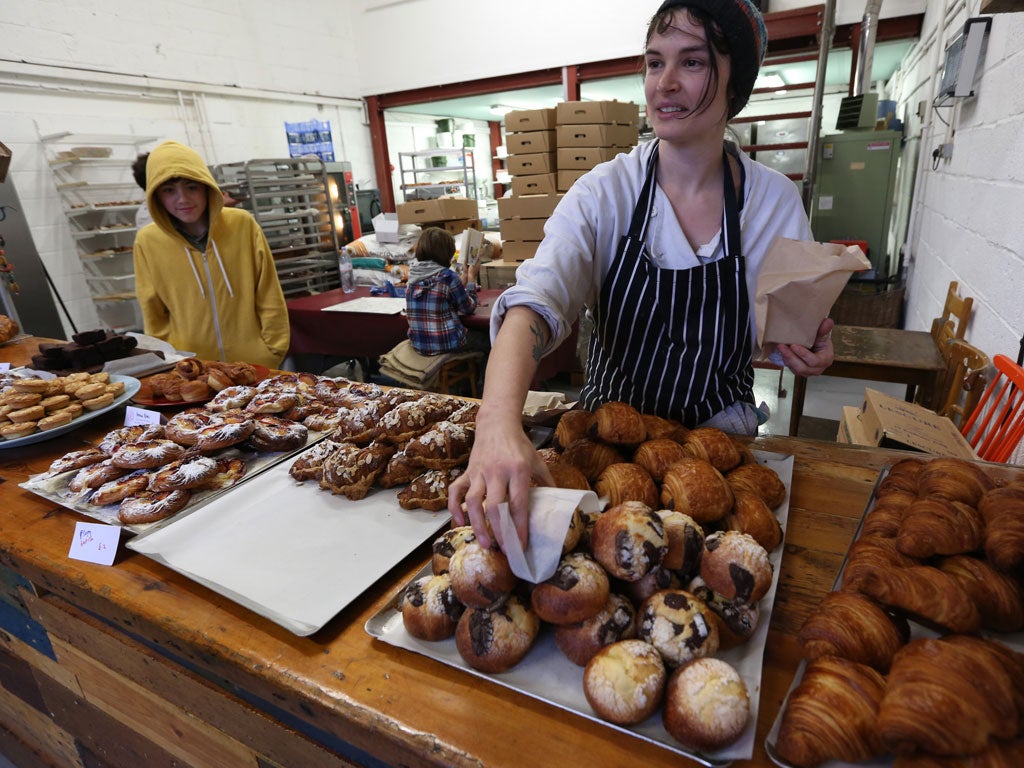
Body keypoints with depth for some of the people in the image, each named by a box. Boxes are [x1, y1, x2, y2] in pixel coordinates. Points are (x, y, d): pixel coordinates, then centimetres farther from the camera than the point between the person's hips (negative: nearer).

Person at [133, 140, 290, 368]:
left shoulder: (242, 225, -7)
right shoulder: (148, 242, -4)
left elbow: (269, 298, -3)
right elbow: (154, 315, 5)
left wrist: (273, 353, -2)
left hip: (255, 363, 0)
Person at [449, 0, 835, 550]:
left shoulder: (776, 200, -6)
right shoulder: (605, 193, -12)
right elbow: (534, 302, -29)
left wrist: (808, 351, -17)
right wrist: (499, 422, -47)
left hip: (717, 436, 1)